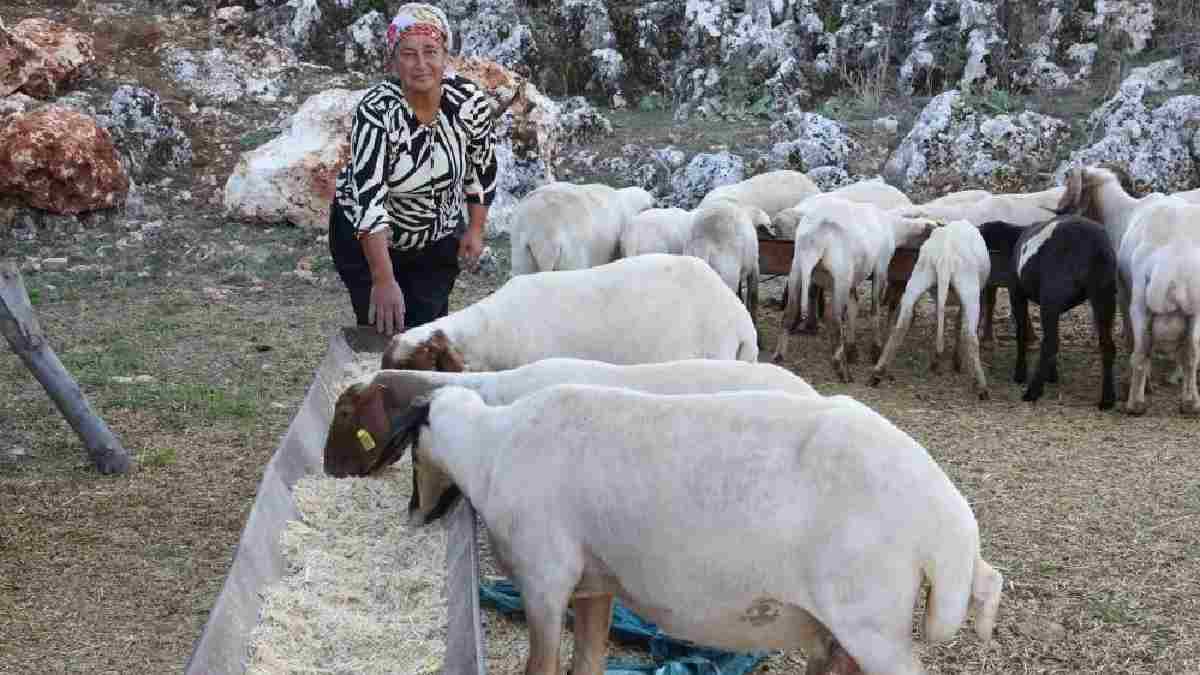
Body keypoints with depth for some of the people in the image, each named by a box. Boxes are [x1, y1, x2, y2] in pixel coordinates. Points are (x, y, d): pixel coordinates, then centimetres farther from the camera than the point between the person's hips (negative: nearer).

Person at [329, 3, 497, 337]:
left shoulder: (470, 100, -19)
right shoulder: (375, 111, -30)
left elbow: (483, 165, 0)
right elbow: (368, 197, -36)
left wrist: (475, 229, 0)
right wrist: (383, 280, -43)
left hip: (439, 240, 3)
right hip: (366, 238, -3)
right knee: (382, 331, -1)